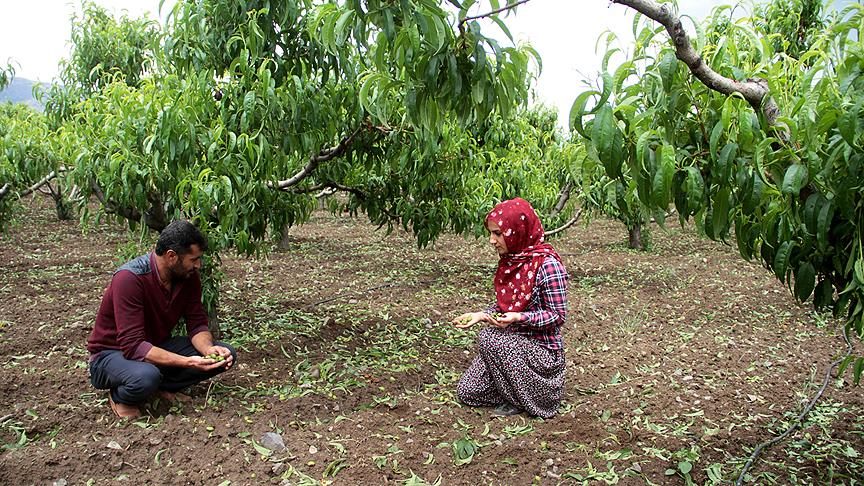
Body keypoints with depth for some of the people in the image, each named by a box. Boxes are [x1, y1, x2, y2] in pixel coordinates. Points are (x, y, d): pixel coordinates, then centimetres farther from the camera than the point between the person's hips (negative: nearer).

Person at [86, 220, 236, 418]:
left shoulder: (188, 275, -10)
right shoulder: (129, 278, -30)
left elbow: (197, 324, -4)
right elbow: (133, 346, -34)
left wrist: (209, 349, -27)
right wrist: (187, 362, -41)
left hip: (158, 346, 6)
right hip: (113, 353, -6)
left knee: (226, 355, -10)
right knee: (146, 376, -40)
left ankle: (162, 387, 1)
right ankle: (120, 397, -5)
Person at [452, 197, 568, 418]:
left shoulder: (548, 265, -21)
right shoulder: (509, 260, 3)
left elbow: (558, 315, -18)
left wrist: (518, 318, -31)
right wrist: (480, 315, -4)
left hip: (542, 348, -7)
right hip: (511, 342, 8)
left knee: (489, 338, -32)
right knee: (467, 393, 0)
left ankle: (521, 401, -11)